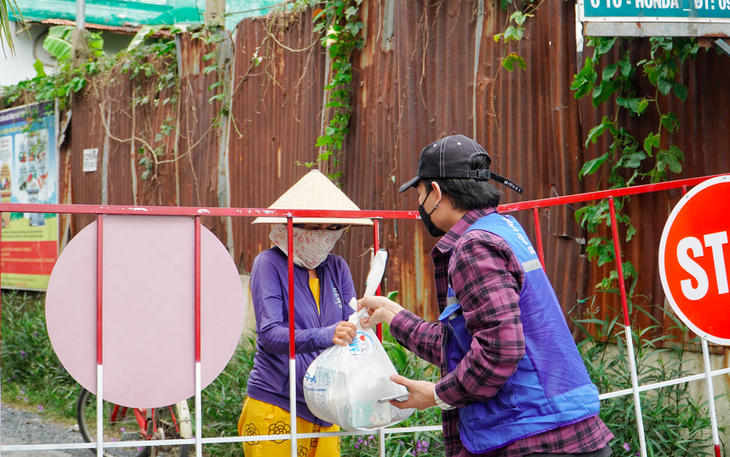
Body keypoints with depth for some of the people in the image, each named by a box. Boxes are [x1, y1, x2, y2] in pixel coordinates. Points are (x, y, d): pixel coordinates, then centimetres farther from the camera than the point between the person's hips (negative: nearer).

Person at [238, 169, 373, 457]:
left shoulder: (336, 268, 9)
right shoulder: (270, 263, -6)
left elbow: (350, 327, 3)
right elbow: (269, 335, -16)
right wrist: (324, 336, -31)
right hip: (275, 408, -5)